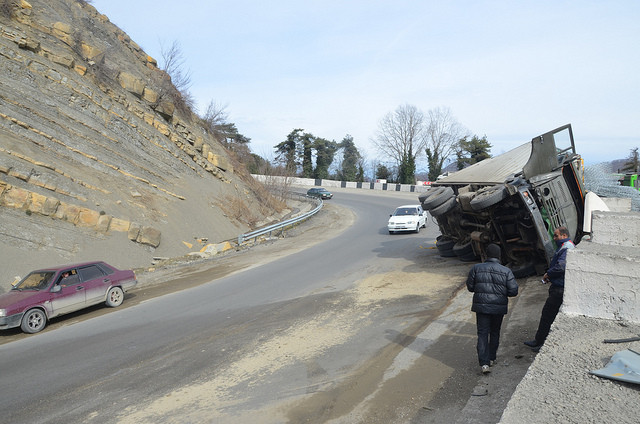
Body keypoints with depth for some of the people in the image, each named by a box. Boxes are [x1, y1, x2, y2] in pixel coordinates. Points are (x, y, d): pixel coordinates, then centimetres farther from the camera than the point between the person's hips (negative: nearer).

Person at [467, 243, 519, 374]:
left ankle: (484, 363, -8)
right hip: (499, 307, 1)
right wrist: (502, 292, 11)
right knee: (495, 332, 19)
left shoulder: (476, 268, -5)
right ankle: (491, 358, 30)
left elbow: (470, 287, 1)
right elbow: (513, 291, -7)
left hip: (481, 306, -1)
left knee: (482, 334, 2)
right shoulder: (506, 271, -6)